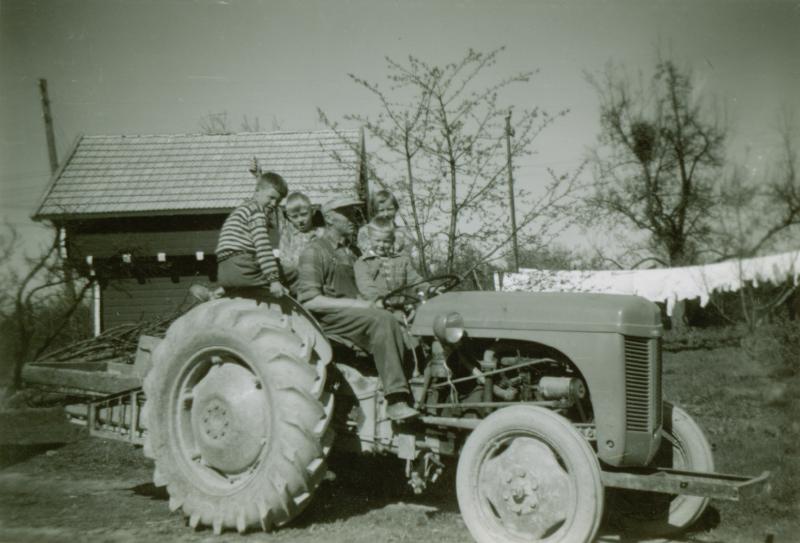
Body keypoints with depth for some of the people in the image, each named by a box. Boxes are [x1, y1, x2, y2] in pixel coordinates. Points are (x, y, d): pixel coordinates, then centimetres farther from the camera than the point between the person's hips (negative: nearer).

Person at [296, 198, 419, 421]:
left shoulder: (349, 252, 23)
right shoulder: (315, 251, -4)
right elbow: (309, 300, -14)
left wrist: (366, 303, 3)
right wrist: (354, 304, -19)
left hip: (352, 311, 8)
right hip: (327, 318, -7)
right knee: (382, 319, -30)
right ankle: (395, 400, -32)